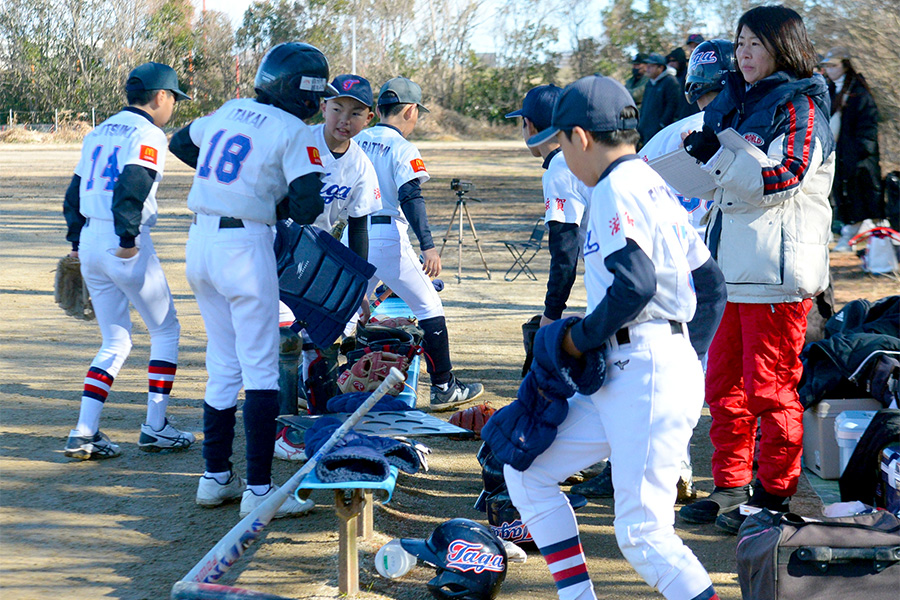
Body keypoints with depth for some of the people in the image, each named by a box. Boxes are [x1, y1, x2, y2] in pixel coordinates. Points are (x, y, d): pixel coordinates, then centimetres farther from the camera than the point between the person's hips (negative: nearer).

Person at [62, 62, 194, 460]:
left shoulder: (99, 132, 17)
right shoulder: (147, 134, -7)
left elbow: (75, 190, 19)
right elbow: (133, 184, -23)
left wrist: (76, 241, 23)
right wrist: (128, 236, -24)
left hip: (89, 243, 8)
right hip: (125, 248, -7)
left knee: (115, 342, 14)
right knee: (166, 331, 10)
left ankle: (84, 434, 4)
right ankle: (155, 427, 8)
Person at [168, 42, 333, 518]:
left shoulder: (229, 112, 12)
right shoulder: (293, 133, -9)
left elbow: (180, 143, 29)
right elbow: (307, 206, -17)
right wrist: (282, 202, 6)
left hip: (200, 242, 7)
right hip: (244, 246, -7)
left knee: (223, 365, 16)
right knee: (260, 368, -2)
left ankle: (216, 478, 21)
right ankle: (258, 490, -3)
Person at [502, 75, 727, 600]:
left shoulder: (617, 188, -11)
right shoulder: (653, 184, 18)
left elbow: (636, 285, -25)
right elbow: (710, 280, 20)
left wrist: (578, 338, -11)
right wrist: (689, 353, 23)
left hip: (648, 375, -11)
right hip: (619, 379, 11)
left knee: (642, 532, -11)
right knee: (527, 473, 13)